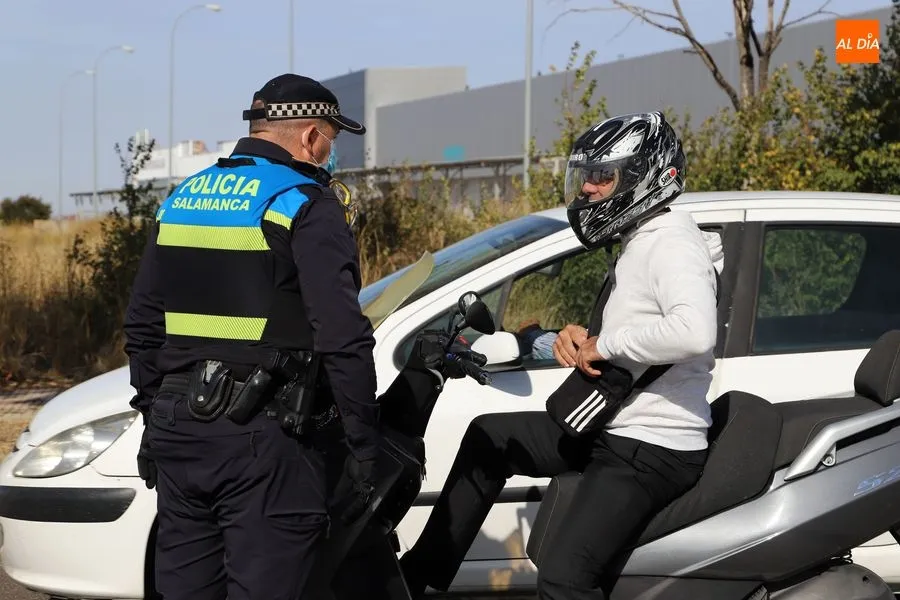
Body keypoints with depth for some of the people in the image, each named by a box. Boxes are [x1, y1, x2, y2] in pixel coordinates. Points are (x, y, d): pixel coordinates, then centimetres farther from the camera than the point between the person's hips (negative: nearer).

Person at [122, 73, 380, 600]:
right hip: (263, 439, -7)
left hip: (177, 432, 7)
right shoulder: (305, 206, -8)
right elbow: (343, 340, -16)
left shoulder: (182, 199, 14)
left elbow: (143, 325, 18)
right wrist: (363, 446, -10)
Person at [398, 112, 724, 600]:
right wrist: (579, 339, 3)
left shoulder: (672, 244, -16)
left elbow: (695, 332, -36)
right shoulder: (641, 243, 16)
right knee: (489, 435, 21)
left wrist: (605, 345, -23)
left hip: (653, 450, -11)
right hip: (613, 430, 11)